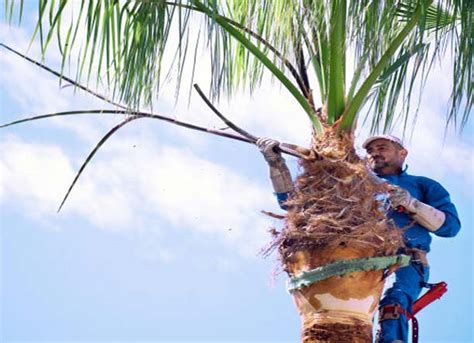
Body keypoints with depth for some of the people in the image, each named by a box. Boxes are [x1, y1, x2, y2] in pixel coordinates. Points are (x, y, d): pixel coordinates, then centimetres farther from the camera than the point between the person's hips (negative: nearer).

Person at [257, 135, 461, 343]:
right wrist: (276, 163, 16)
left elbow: (451, 225, 11)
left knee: (393, 305, -36)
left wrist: (411, 203, -1)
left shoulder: (422, 185, 26)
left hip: (405, 262, -2)